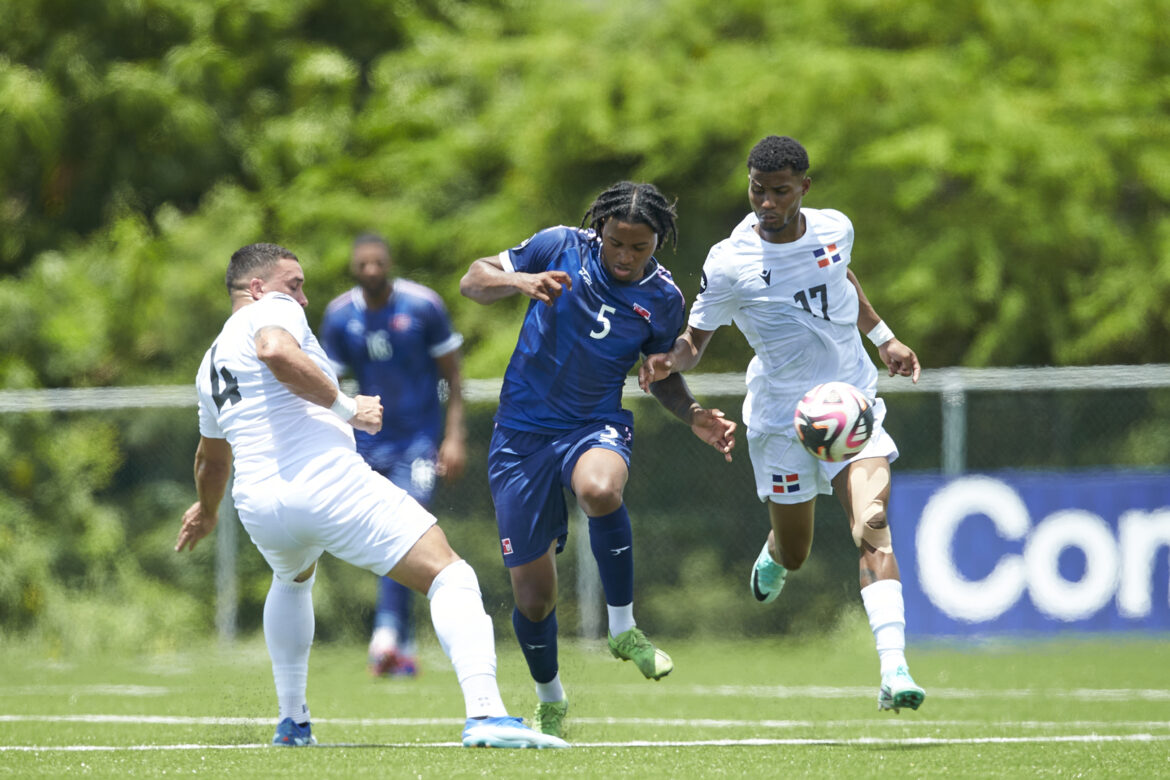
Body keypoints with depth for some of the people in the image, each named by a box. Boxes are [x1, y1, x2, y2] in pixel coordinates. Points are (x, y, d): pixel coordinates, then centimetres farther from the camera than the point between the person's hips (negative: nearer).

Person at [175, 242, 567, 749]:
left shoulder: (211, 364, 28)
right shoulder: (272, 309, 6)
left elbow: (212, 459, 43)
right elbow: (274, 350, -21)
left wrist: (207, 510, 63)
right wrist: (346, 407, -14)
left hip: (259, 508, 8)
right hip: (329, 482, -8)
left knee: (292, 581, 41)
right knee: (451, 578, -7)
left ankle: (292, 722, 37)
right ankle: (484, 713, -29)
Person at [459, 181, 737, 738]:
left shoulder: (663, 300, -2)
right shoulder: (560, 248, -7)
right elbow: (473, 281, -4)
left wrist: (694, 417, -4)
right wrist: (522, 281, -25)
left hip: (595, 427, 0)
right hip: (523, 435, 0)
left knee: (599, 489, -40)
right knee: (533, 594, 0)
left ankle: (623, 629, -20)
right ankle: (549, 700, 29)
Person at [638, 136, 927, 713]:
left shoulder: (835, 229, -2)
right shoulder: (730, 264, -14)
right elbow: (695, 339, -5)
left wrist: (883, 338, 25)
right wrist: (667, 361, -27)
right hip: (781, 418, -1)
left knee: (872, 527, -20)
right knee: (794, 555, 11)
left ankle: (893, 671, -29)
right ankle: (774, 554, 53)